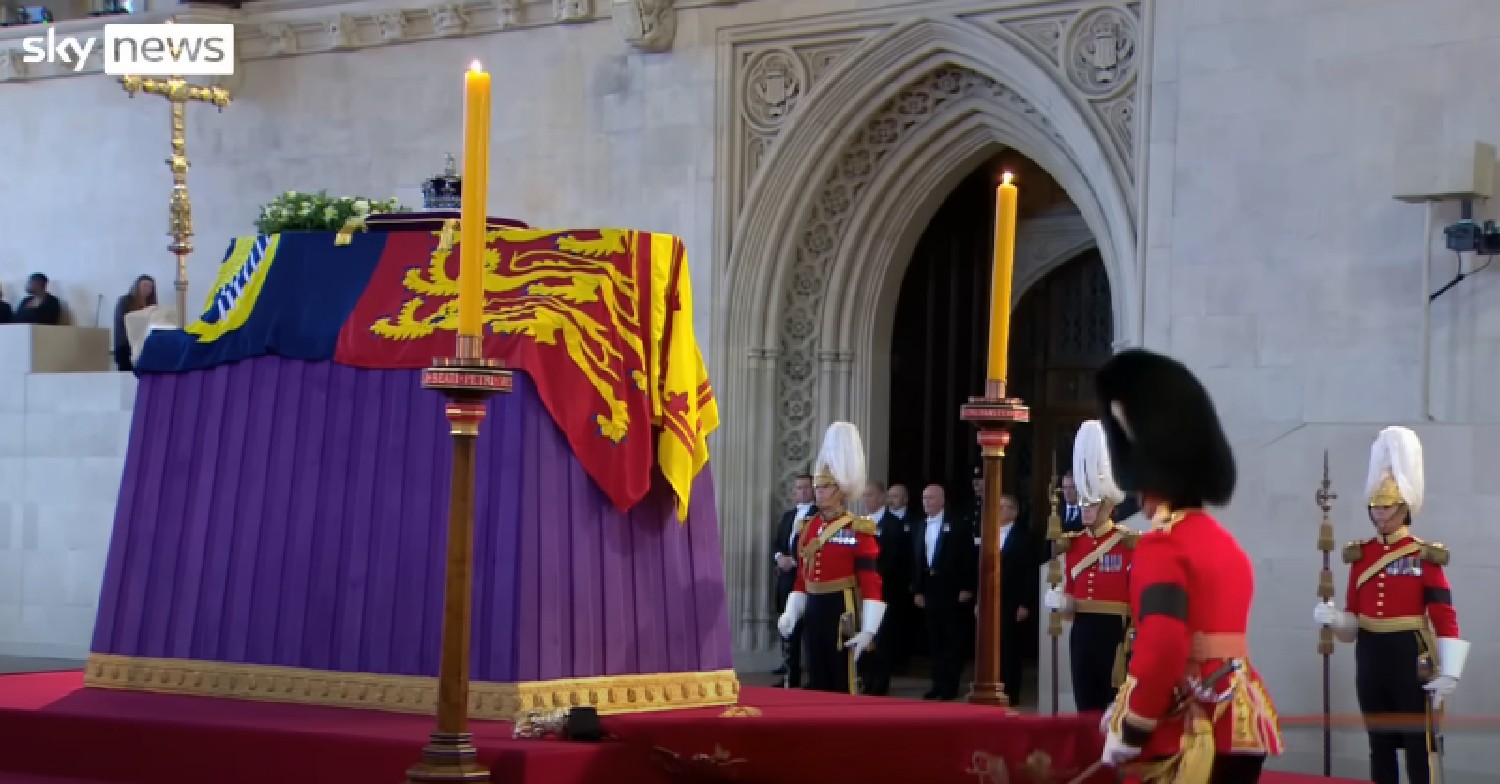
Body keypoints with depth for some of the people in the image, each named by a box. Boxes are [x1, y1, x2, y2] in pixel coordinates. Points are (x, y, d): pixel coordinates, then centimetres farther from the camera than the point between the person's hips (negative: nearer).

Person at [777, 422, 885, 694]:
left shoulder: (858, 530, -9)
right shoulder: (808, 528, 11)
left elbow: (871, 583, -13)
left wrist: (868, 630, -19)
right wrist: (791, 614, 5)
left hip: (841, 610, -6)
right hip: (813, 611, 6)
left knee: (842, 684, -2)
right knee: (817, 684, 8)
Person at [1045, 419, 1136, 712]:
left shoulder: (1128, 543, -5)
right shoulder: (1072, 543, 11)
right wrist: (1061, 601, -5)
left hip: (1114, 630, -5)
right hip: (1082, 630, 5)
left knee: (1115, 704, -1)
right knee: (1086, 703, 7)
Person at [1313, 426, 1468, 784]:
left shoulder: (1424, 556, -7)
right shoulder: (1361, 554, 7)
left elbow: (1445, 618, -10)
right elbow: (1352, 617, 10)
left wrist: (1448, 673, -16)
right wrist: (1333, 618, -13)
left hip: (1411, 656, -5)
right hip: (1370, 657, 5)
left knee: (1418, 745, -2)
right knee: (1379, 743, 11)